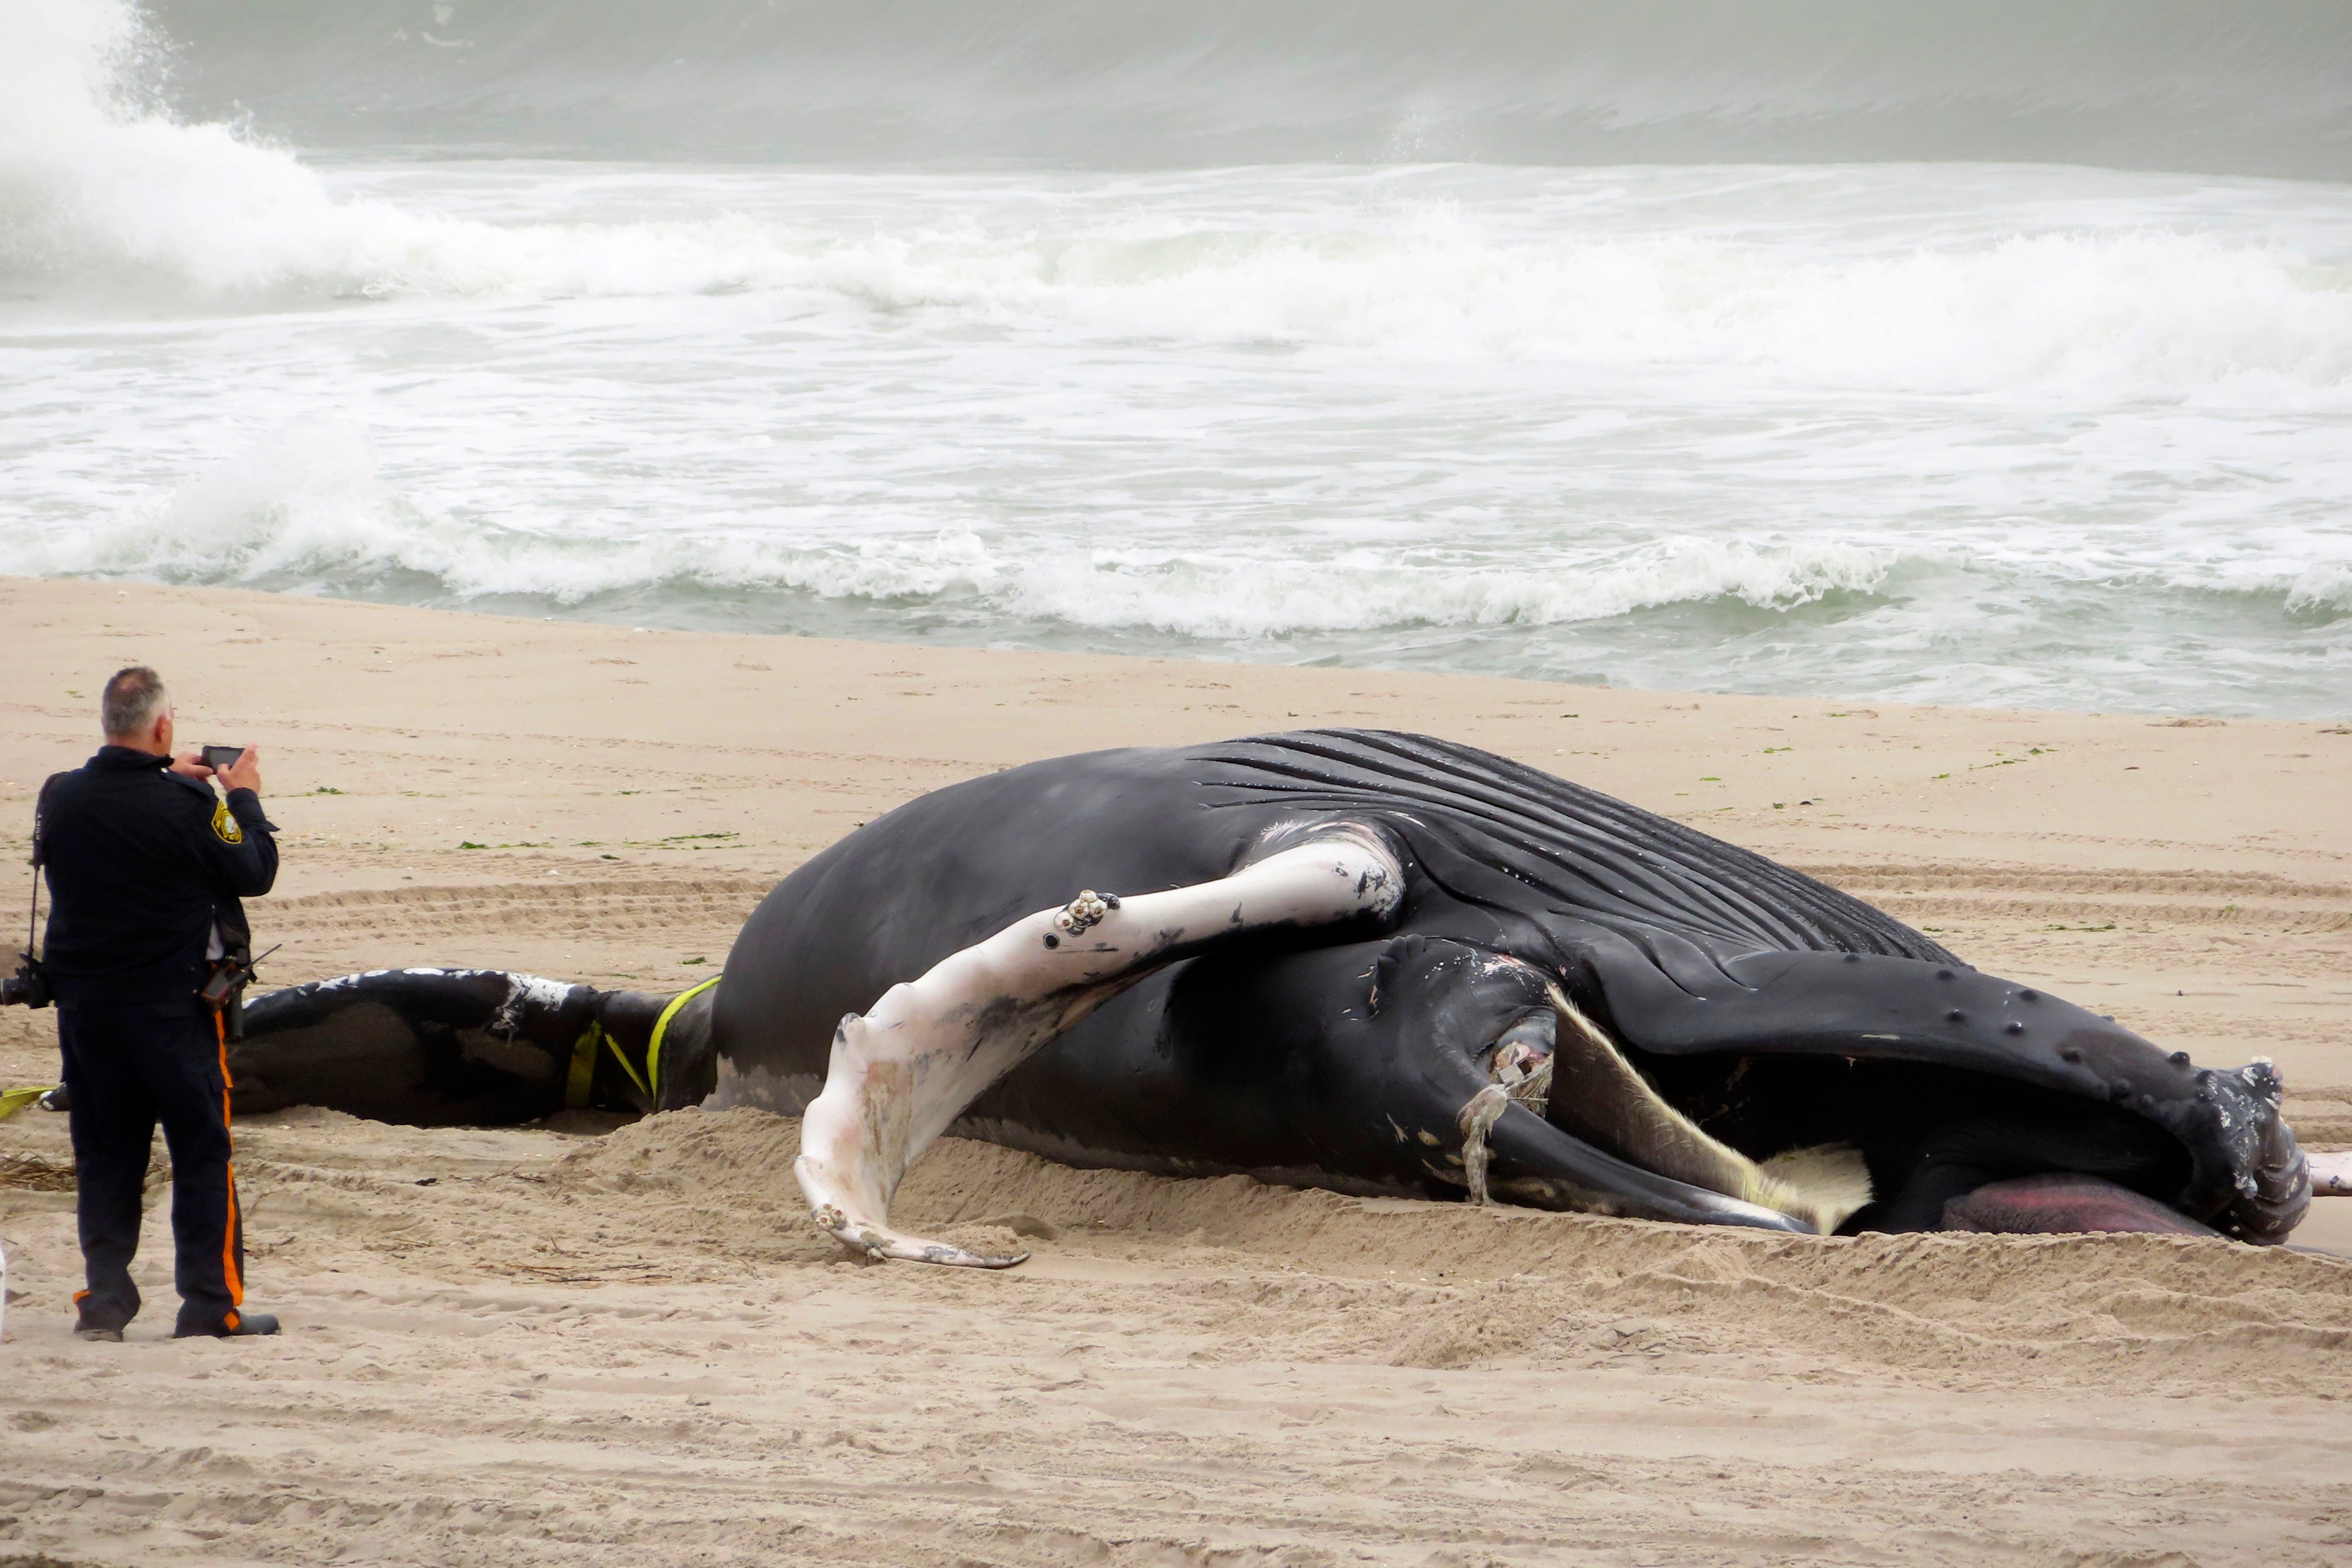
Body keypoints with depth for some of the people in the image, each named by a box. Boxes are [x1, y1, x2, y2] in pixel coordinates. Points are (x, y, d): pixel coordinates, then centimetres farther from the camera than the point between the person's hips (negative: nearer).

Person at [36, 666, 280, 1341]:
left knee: (104, 1155, 12)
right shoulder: (188, 805, -17)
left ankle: (104, 1299, 10)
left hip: (85, 1006, 4)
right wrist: (244, 798, 11)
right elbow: (254, 874, -3)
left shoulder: (60, 797, -3)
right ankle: (211, 1303, 6)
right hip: (174, 1007, -4)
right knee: (202, 1154, 5)